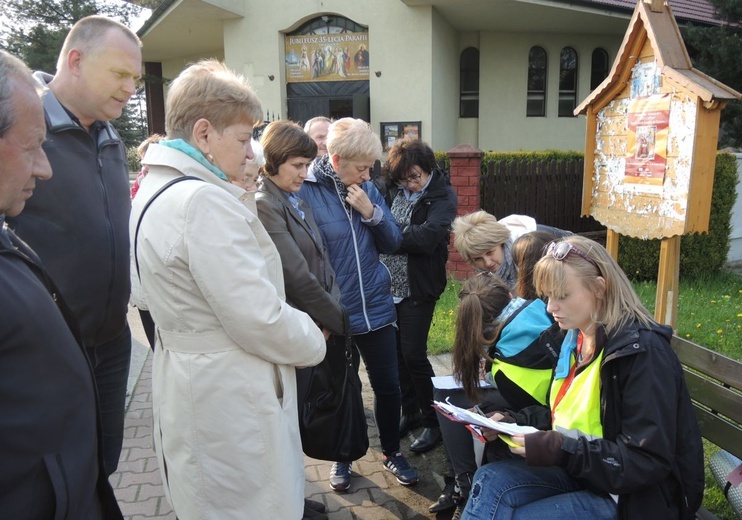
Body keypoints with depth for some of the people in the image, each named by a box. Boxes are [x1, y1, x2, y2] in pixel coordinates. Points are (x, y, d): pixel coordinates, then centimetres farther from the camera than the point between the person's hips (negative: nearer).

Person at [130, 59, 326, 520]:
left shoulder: (154, 191, 7)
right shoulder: (205, 201, -24)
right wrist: (314, 342, -7)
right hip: (229, 400, -10)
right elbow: (259, 317, -26)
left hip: (185, 380, 10)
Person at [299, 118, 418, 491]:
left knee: (388, 385, 14)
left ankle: (391, 451, 38)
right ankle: (342, 458, 39)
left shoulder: (368, 190, 2)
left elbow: (393, 243, 4)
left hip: (376, 307, 4)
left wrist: (371, 213, -13)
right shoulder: (305, 193, -13)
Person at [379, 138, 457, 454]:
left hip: (417, 288, -5)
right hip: (389, 283, 5)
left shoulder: (442, 196, -7)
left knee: (413, 354, -1)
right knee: (397, 352, 13)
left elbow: (427, 237, -22)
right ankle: (410, 413, 32)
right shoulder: (394, 189, 6)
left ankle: (433, 420, 19)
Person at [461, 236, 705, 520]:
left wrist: (562, 450, -28)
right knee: (489, 480, -15)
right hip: (576, 468, 8)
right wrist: (514, 421, -1)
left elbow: (649, 461, -23)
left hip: (630, 495, -7)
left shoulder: (642, 351, -21)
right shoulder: (571, 338, 4)